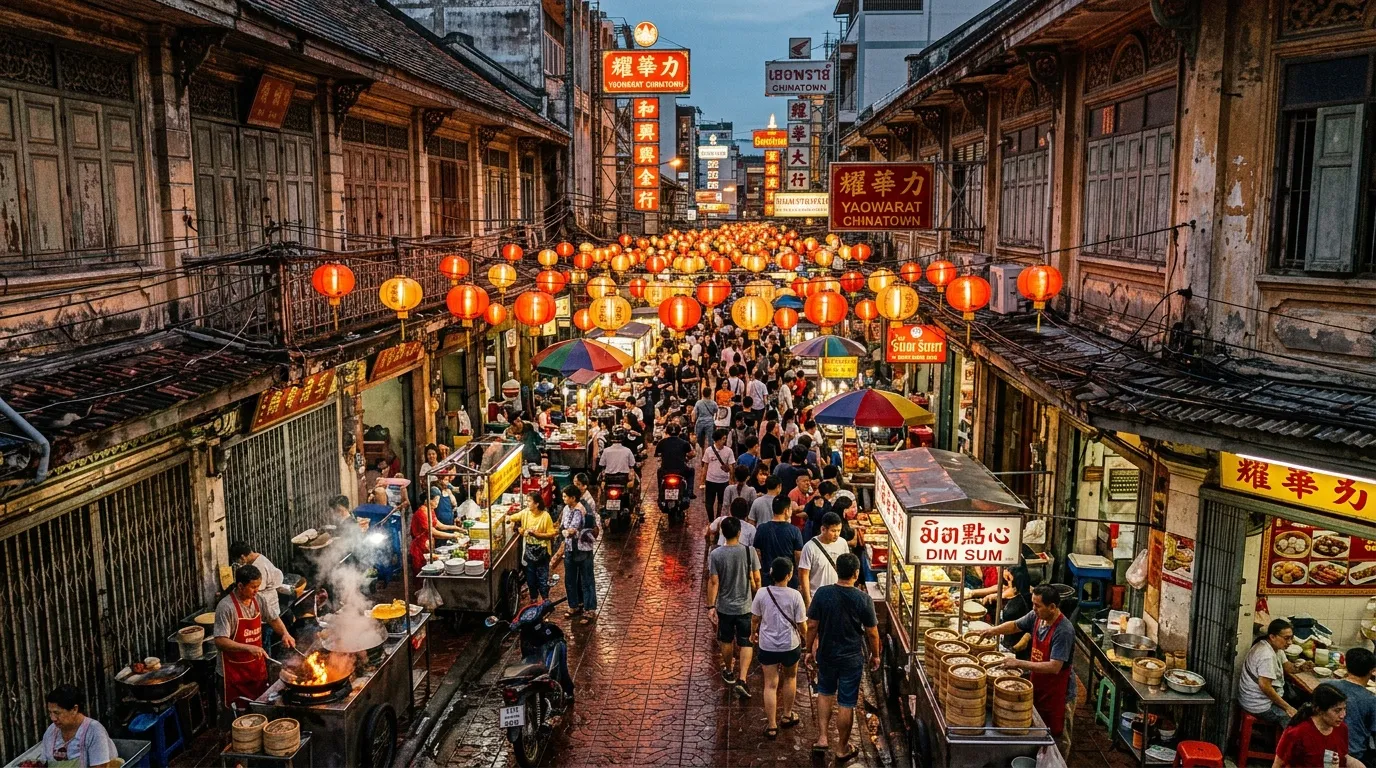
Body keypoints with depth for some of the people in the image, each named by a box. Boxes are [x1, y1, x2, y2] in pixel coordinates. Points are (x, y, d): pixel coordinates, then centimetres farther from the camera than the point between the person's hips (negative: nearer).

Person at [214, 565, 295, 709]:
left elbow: (273, 619, 14)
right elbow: (220, 642, -23)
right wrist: (248, 648, -32)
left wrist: (285, 633, -5)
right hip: (235, 670, -6)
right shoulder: (226, 607, -20)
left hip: (257, 665, 6)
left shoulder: (259, 600, -1)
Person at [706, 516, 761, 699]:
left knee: (727, 641, 20)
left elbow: (713, 582, -13)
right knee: (746, 643, 9)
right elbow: (756, 579, -6)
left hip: (724, 607, 0)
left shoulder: (715, 555, -14)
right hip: (745, 606, 0)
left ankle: (729, 672, 39)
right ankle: (742, 679, -3)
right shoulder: (749, 551, -12)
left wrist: (711, 605, -4)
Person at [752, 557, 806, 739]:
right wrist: (805, 638, 11)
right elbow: (800, 623, -9)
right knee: (790, 677, 24)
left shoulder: (762, 593, -12)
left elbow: (755, 618, -1)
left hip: (767, 645, 1)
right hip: (790, 645, -1)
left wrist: (753, 634, 19)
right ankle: (787, 716, 37)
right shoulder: (794, 596, -16)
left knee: (771, 685, 8)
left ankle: (771, 726, 11)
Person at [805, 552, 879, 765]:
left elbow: (812, 625, -7)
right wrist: (875, 655, 8)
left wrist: (810, 649, 8)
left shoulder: (822, 594, -14)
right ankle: (843, 750, 25)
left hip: (826, 654, 2)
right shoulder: (863, 599, -17)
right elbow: (872, 632, -8)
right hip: (852, 658, -2)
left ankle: (822, 738, 23)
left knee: (824, 693, 25)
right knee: (846, 704, 11)